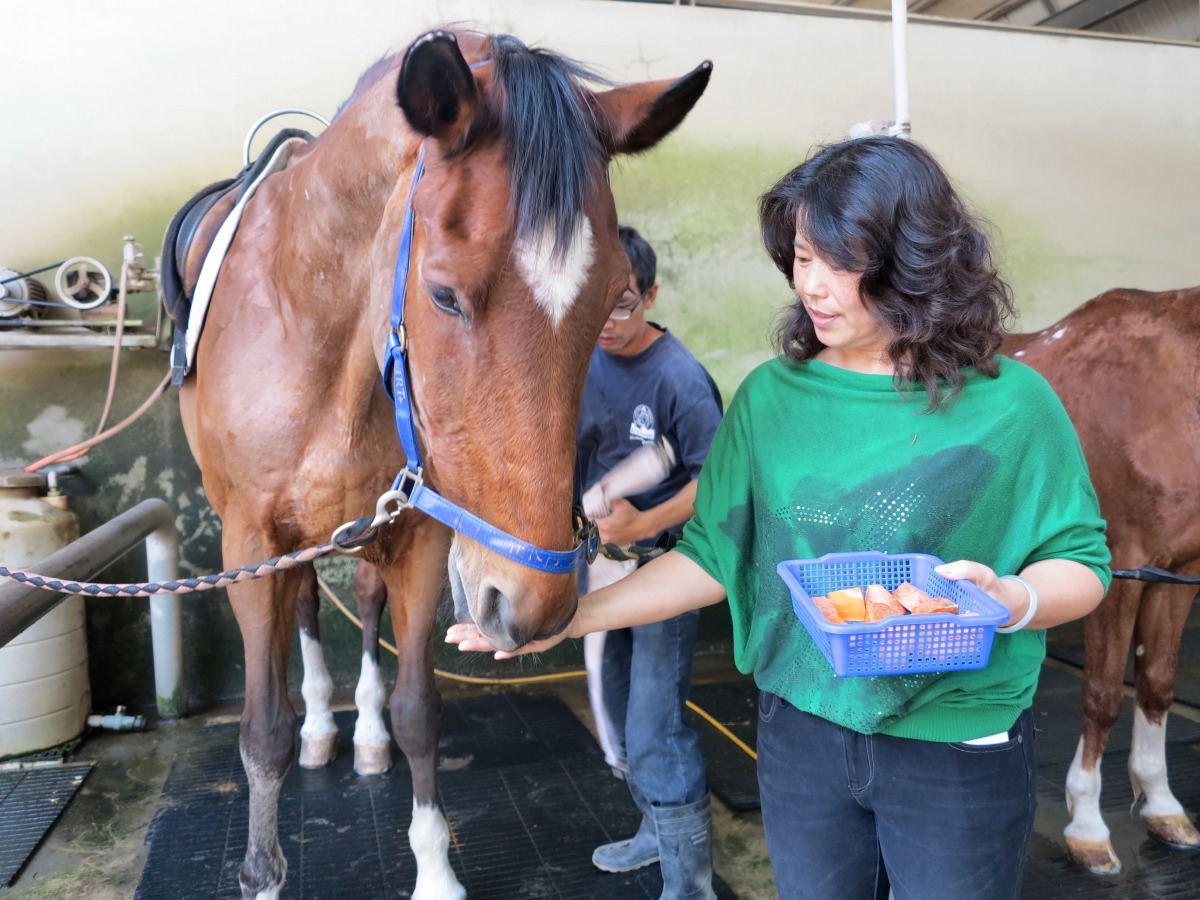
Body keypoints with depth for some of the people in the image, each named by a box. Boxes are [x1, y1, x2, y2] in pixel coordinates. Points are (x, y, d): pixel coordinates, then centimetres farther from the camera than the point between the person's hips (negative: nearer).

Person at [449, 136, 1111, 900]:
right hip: (801, 730, 3)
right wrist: (572, 616, -7)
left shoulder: (1011, 404, -12)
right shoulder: (770, 395, -4)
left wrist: (1013, 599, -26)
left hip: (960, 754, -2)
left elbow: (1084, 564, -4)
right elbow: (712, 554, 0)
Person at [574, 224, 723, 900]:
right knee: (616, 711, 21)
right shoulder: (587, 359, 1)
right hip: (599, 556, 8)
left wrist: (644, 524, -31)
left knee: (655, 730, -3)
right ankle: (658, 831, 43)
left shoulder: (679, 379, -20)